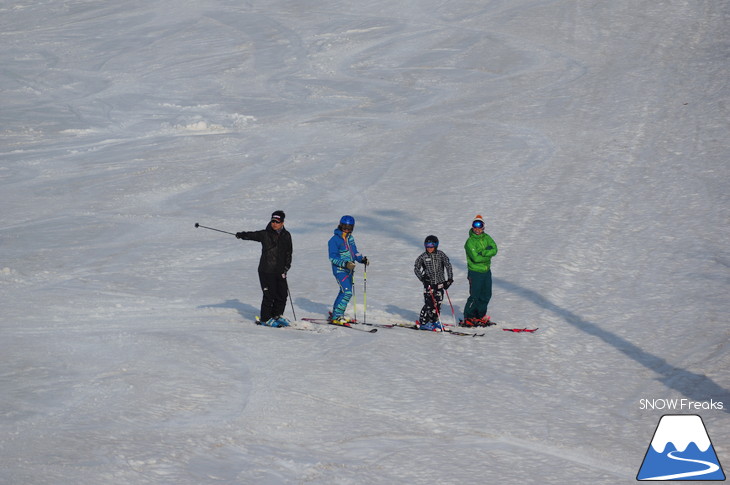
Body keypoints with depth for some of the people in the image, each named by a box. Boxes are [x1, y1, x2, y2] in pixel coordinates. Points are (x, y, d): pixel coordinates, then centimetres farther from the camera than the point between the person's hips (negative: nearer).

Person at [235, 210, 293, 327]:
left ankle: (277, 315, 28)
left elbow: (288, 253, 14)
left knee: (283, 294, 8)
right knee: (269, 295, -5)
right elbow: (252, 235, -15)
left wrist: (286, 267, 6)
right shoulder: (265, 234, -2)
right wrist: (242, 235, -35)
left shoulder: (286, 236, 8)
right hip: (266, 270, -4)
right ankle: (265, 319, 8)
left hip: (280, 271, 4)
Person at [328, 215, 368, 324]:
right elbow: (333, 258, -16)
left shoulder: (350, 238, 11)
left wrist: (362, 259, 1)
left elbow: (354, 252, 20)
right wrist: (345, 264, -27)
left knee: (345, 292, 14)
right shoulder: (334, 240, -12)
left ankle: (335, 314, 26)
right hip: (340, 270, -8)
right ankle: (336, 316, -12)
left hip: (349, 270, 8)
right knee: (347, 292, -17)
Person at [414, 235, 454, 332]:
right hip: (428, 283, -2)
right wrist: (422, 277, -13)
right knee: (429, 304, -9)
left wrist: (449, 279, -7)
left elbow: (448, 265, 1)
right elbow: (416, 268, 2)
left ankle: (434, 321, 18)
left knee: (437, 303, 4)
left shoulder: (441, 255, 1)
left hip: (440, 283, 2)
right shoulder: (423, 256, -1)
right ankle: (422, 322, -1)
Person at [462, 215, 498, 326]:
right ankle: (468, 318, 8)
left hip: (487, 271, 6)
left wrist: (482, 253, -19)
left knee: (486, 295, 12)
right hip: (475, 272, -6)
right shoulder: (470, 242, -14)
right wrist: (488, 256, -10)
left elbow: (494, 250, -8)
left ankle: (480, 316, 25)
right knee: (475, 296, -4)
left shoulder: (486, 238, 5)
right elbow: (475, 258, -22)